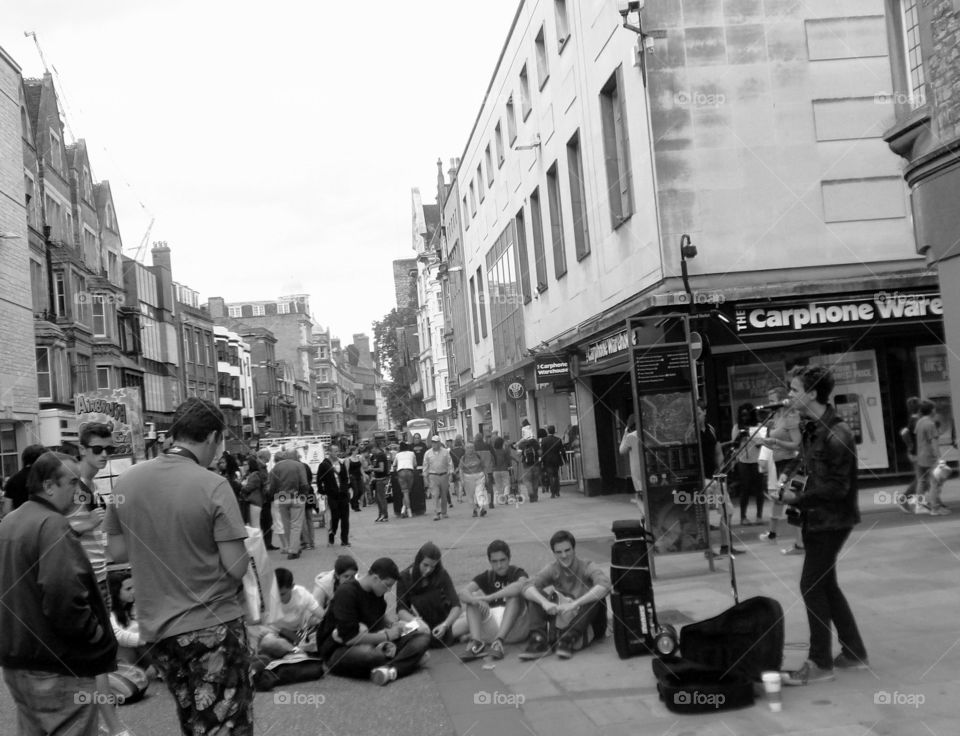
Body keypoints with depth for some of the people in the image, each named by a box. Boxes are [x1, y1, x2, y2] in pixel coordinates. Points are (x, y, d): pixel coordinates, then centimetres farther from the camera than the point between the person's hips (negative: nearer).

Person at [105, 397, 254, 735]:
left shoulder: (127, 481, -2)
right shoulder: (213, 486, -17)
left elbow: (118, 551, 7)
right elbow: (236, 568, -17)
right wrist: (243, 552, 4)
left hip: (155, 626, 6)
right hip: (213, 624, -6)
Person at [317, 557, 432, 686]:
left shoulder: (376, 592, 5)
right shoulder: (346, 593, -21)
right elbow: (349, 637, -26)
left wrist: (392, 625, 2)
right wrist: (386, 636, -19)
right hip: (339, 650, -8)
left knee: (423, 638, -11)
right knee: (366, 652, -44)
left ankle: (390, 670, -34)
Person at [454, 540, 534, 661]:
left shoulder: (517, 573, 3)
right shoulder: (486, 576, 12)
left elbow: (521, 585, -24)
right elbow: (463, 592, -5)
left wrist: (489, 597, -32)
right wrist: (475, 600, -30)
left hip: (515, 629, -3)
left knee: (515, 594, -24)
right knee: (474, 596, -11)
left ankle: (499, 642, -38)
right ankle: (477, 643, -32)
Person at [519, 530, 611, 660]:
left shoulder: (587, 567, -12)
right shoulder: (552, 570, -2)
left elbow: (605, 585, -34)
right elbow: (527, 586, -16)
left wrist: (574, 604, -41)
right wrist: (544, 602, -37)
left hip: (588, 624, -3)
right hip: (563, 619, 3)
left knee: (597, 595, -30)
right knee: (538, 595, -14)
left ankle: (570, 638, -33)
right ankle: (539, 638, -29)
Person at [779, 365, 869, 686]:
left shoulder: (836, 434, -23)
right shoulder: (811, 427, 6)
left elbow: (837, 487, -23)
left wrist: (797, 499, -16)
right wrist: (787, 473, 8)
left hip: (831, 520, -9)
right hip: (816, 517, 9)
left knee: (812, 586, -5)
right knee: (825, 585, 15)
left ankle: (820, 663, 5)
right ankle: (853, 652, 27)